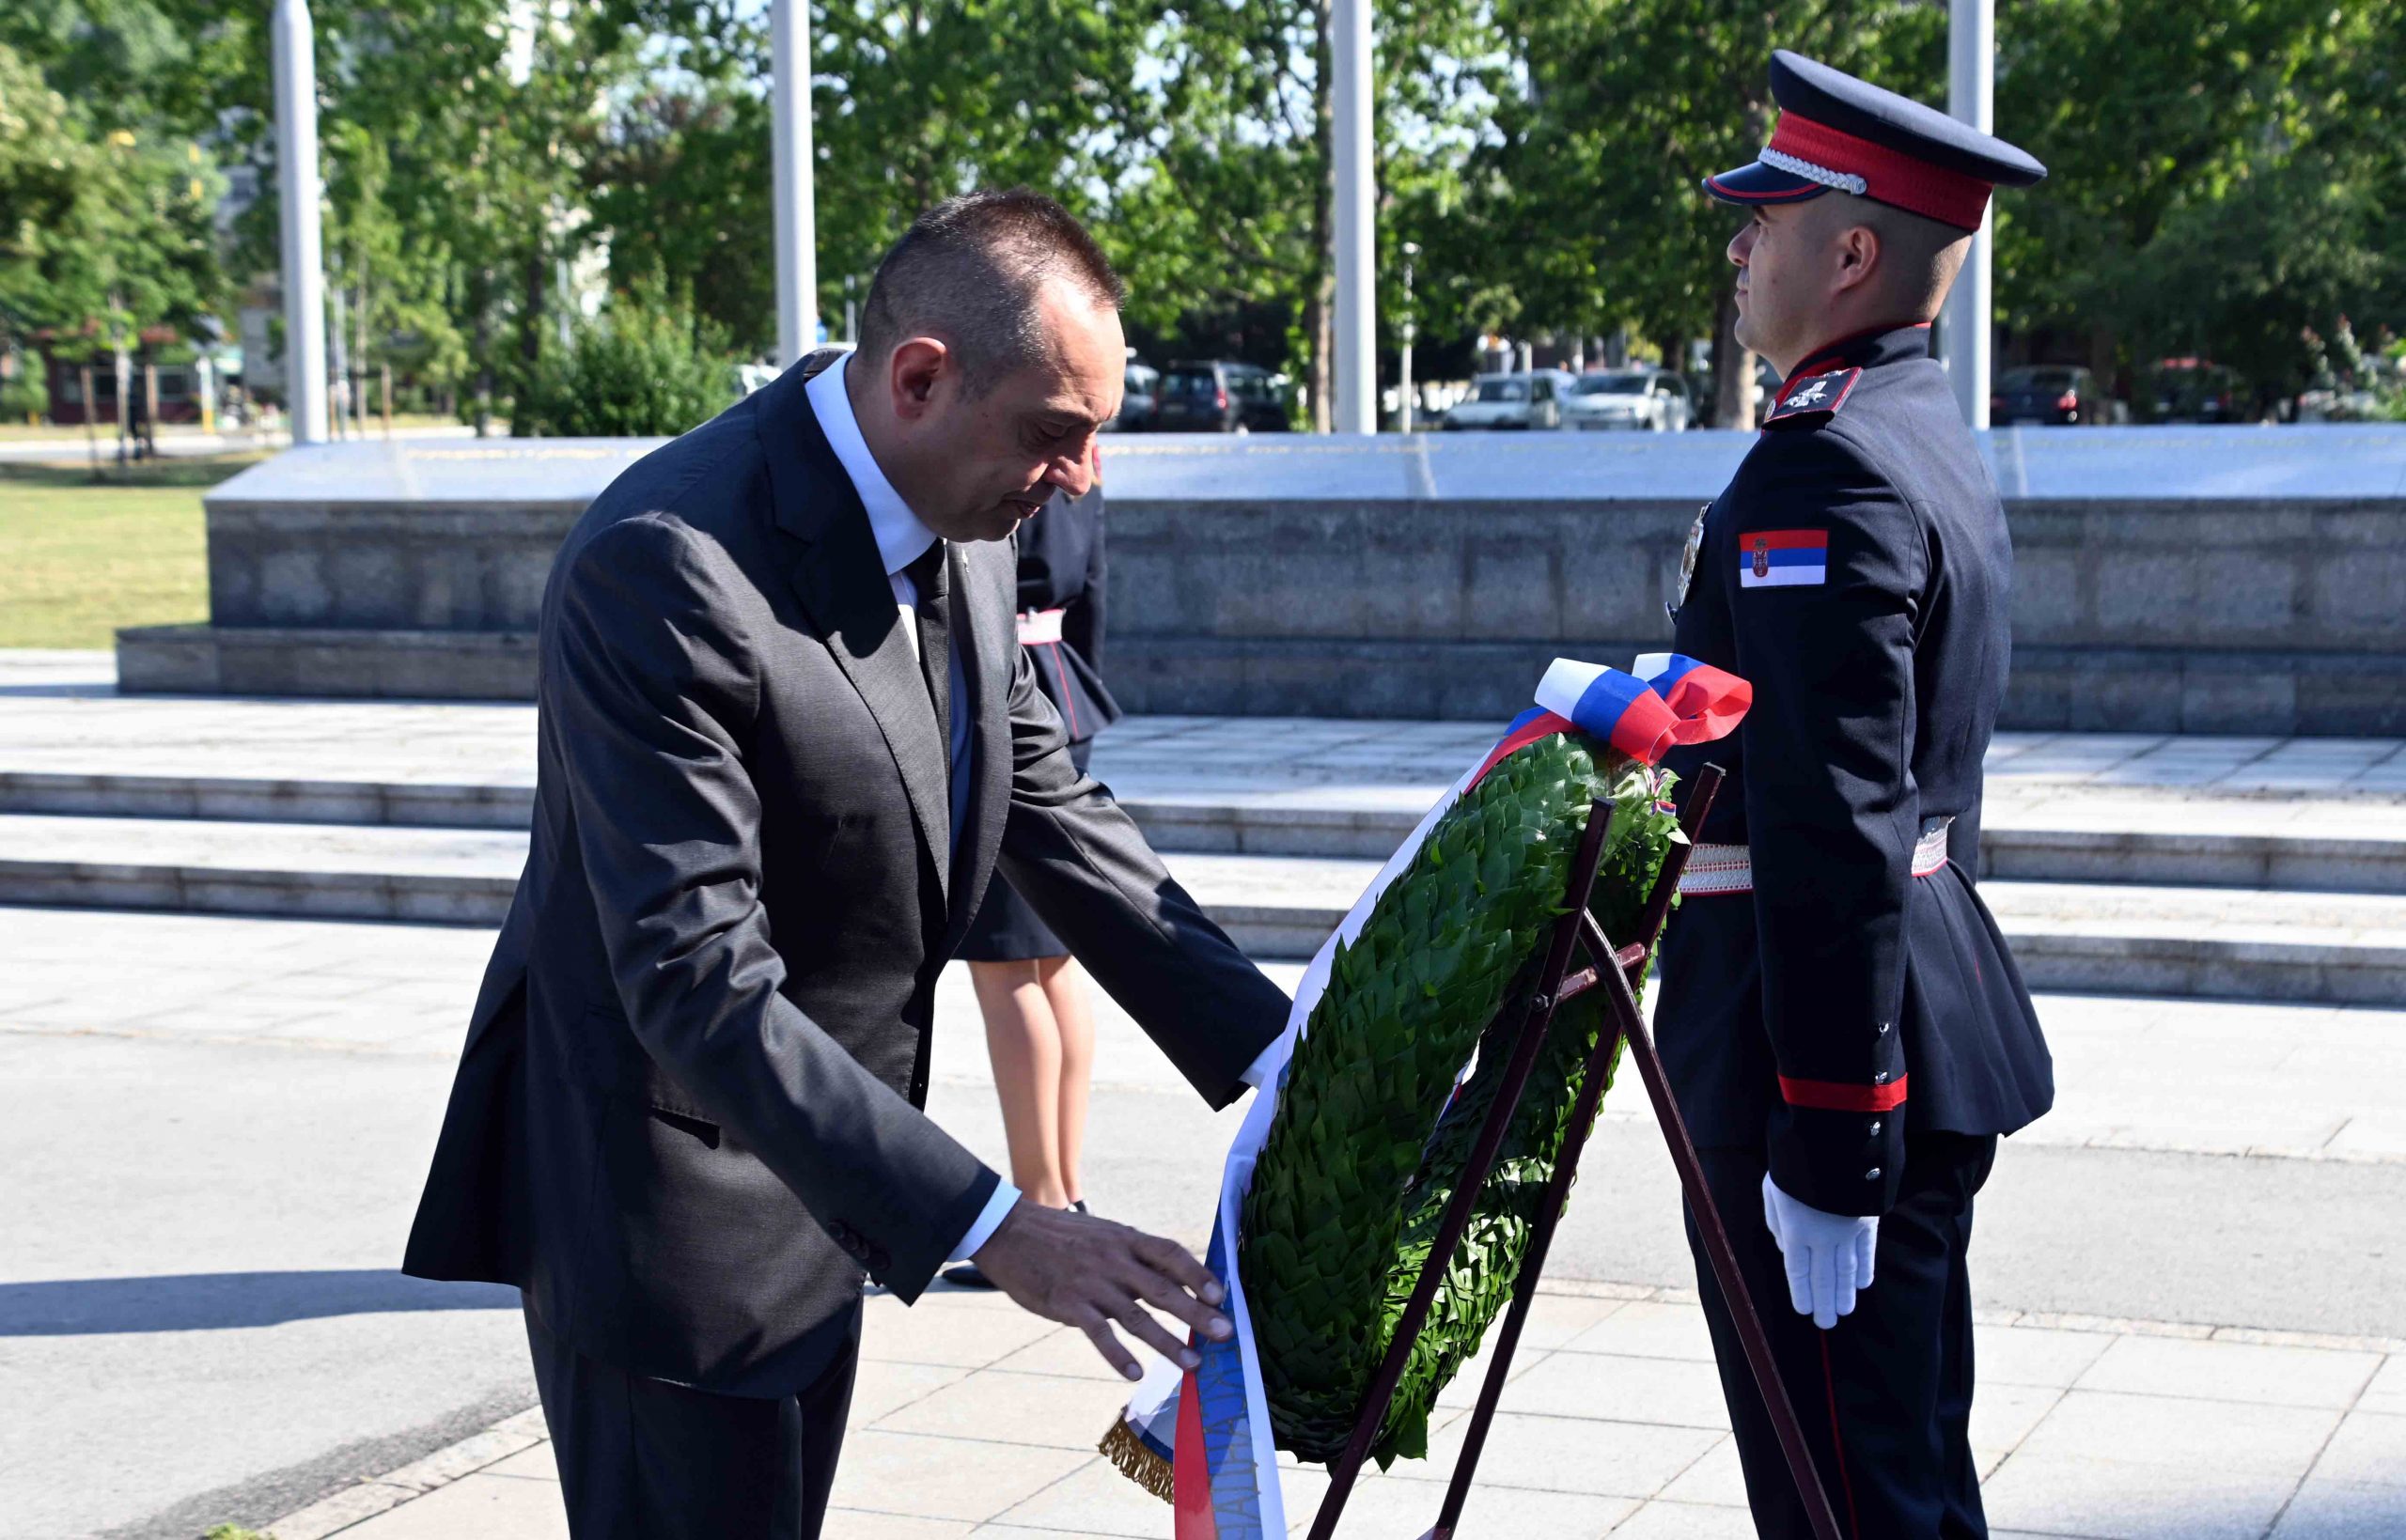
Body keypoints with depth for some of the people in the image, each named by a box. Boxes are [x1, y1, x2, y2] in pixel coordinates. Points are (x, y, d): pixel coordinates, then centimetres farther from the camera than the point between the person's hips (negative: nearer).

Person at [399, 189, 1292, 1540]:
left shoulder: (964, 532, -2)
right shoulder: (665, 566, -29)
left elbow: (1051, 808, 7)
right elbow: (696, 985, -32)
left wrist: (1279, 1049, -3)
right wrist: (988, 1227, -35)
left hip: (816, 1175, 8)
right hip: (661, 1188, -8)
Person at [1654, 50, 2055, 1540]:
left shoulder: (1822, 473, -18)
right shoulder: (1933, 438, 15)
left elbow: (1834, 834, -24)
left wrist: (1825, 1139, -23)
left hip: (1829, 1030, -11)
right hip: (1937, 1011, 11)